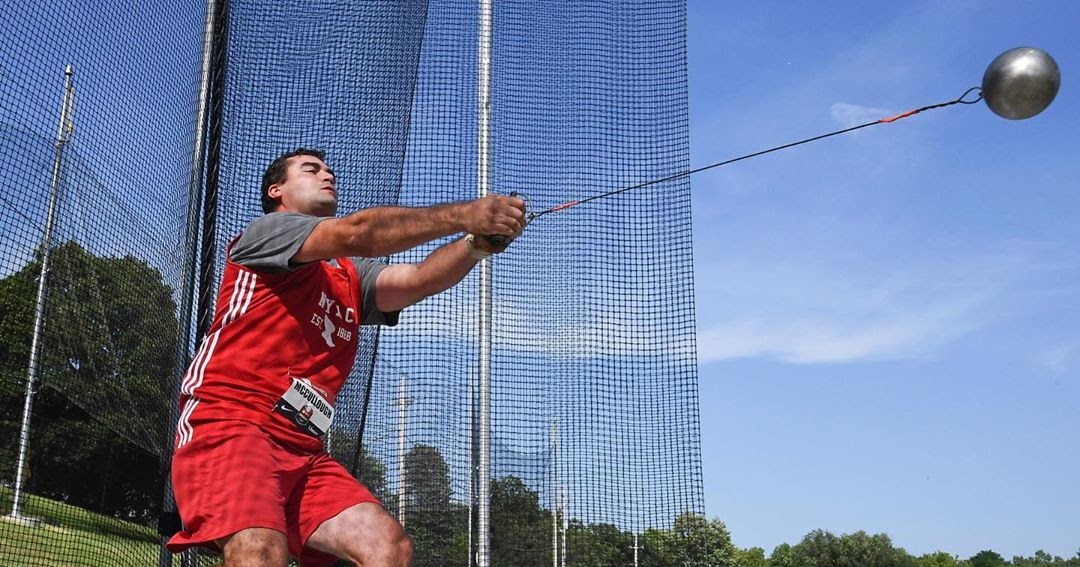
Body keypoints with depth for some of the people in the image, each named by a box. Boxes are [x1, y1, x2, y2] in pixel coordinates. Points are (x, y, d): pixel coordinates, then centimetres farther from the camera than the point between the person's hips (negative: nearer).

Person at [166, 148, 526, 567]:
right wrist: (461, 215, -19)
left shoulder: (351, 279, 24)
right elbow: (354, 233, -14)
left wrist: (479, 242, -15)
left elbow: (418, 278, 5)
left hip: (302, 451, 7)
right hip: (228, 425, -7)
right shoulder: (265, 230, 5)